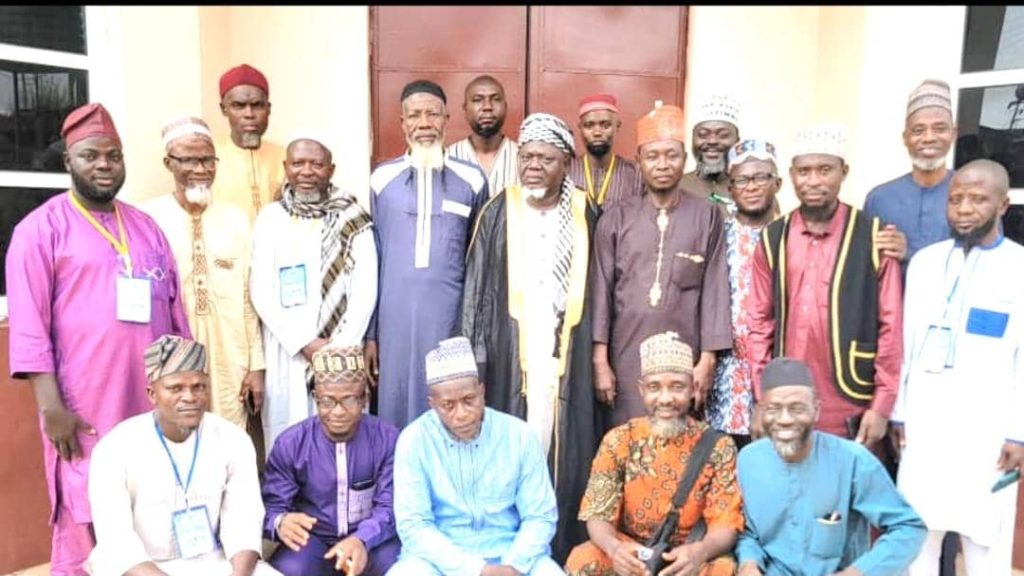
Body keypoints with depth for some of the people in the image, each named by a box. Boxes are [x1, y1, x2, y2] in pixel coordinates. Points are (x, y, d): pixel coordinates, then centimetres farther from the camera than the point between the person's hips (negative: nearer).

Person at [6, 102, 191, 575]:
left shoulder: (146, 228, 14)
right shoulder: (41, 228, -2)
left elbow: (176, 312, 16)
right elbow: (29, 327, -8)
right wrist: (50, 405, -14)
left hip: (154, 406, 5)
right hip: (84, 411, -5)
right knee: (85, 528, 3)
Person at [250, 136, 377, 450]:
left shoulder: (353, 220, 2)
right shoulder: (270, 218, 4)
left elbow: (365, 290, -2)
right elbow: (261, 292, -1)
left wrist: (337, 348, -10)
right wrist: (306, 344, -9)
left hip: (342, 352, -1)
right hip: (287, 351, 1)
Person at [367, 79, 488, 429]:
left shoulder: (471, 179, 1)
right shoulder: (382, 179, 3)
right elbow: (372, 259, 7)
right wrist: (368, 333, 5)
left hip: (451, 317, -1)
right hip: (396, 317, 1)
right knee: (398, 406, 9)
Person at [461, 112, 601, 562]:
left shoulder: (584, 215, 5)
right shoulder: (499, 213, 2)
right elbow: (477, 290, 2)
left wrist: (599, 356, 2)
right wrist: (476, 359, -3)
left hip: (565, 356, 1)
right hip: (511, 354, 0)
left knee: (563, 453, 5)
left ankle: (562, 551, 20)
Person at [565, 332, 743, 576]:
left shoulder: (718, 447, -7)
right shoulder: (619, 442, -5)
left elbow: (725, 523, -9)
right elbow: (598, 516, -6)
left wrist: (701, 551, -33)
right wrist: (614, 547, -30)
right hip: (631, 555, 0)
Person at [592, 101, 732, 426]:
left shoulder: (707, 217, 3)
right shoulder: (615, 219, 4)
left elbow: (715, 289, 1)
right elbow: (602, 290, 1)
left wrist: (708, 359, -4)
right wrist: (600, 360, -3)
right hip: (627, 357, 0)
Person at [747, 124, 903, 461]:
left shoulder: (873, 237, -4)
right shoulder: (772, 239, 4)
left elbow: (890, 326, -3)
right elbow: (760, 322, 6)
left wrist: (882, 406, -6)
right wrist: (761, 399, 4)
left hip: (852, 411, -2)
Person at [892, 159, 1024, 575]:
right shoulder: (924, 261, 5)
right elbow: (907, 343, 8)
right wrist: (898, 412, 9)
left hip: (987, 430, -3)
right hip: (923, 423, 3)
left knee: (985, 541, 8)